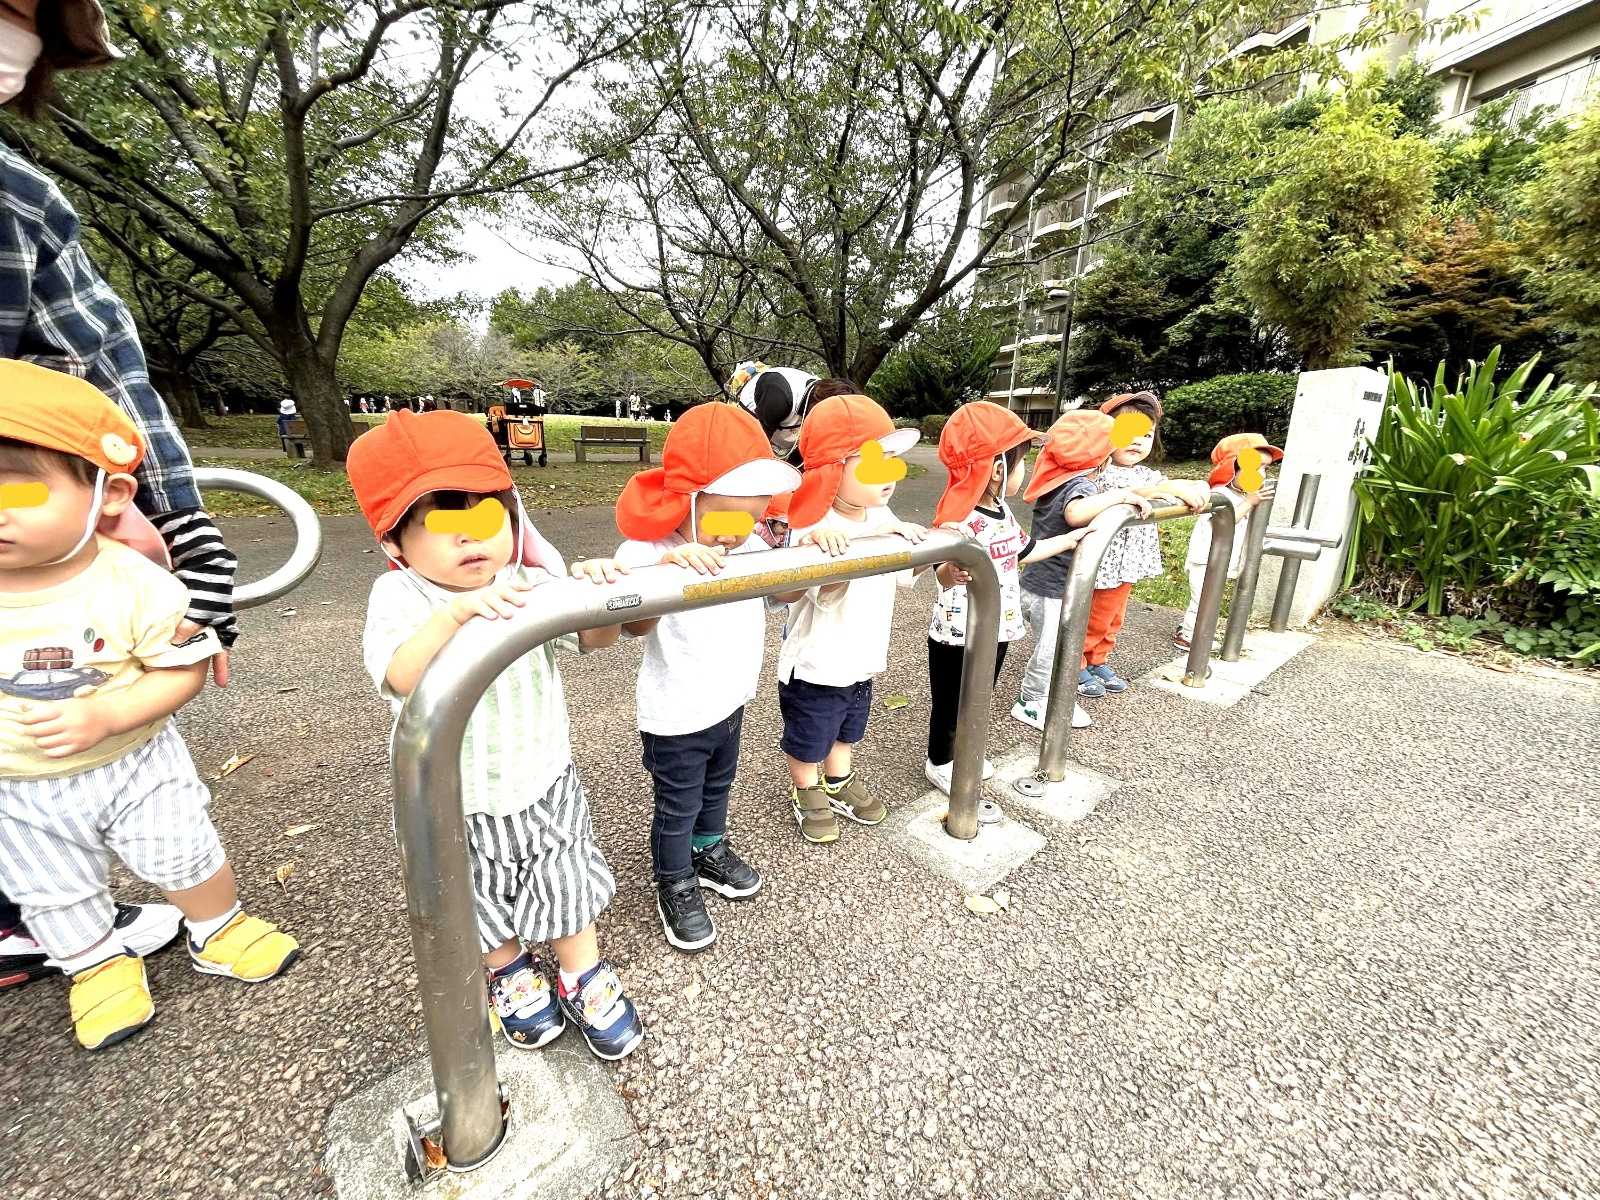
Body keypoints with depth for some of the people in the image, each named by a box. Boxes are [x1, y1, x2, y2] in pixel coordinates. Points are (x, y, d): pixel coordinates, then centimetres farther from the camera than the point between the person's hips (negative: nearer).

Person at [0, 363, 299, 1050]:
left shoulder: (132, 583, -23)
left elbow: (183, 670, -17)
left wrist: (103, 716, -31)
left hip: (135, 765, -3)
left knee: (185, 858, 14)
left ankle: (218, 933, 40)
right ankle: (99, 968, 47)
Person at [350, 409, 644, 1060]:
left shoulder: (531, 586, -12)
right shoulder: (400, 597, -18)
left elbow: (596, 638, -17)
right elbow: (399, 677, -34)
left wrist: (595, 593, -38)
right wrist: (455, 614, -51)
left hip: (543, 782, 1)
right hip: (458, 804, -1)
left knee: (566, 884, 20)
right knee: (483, 903, 24)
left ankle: (583, 980, 46)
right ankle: (510, 974, 55)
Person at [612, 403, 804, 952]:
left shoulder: (748, 546, -7)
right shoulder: (649, 552, -26)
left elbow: (789, 592, 2)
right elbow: (633, 624, -41)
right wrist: (668, 567, -57)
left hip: (730, 701, 6)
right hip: (676, 716, -6)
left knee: (716, 789, 28)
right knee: (677, 807, 15)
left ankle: (710, 851, 54)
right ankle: (675, 886, 40)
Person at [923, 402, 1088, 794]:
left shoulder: (1001, 510, 4)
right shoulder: (959, 519, -27)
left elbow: (1022, 552, 20)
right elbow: (942, 573, -39)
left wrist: (1071, 539, 24)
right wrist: (950, 574, -62)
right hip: (959, 636, -8)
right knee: (951, 704, 12)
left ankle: (961, 754, 47)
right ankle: (938, 764, 35)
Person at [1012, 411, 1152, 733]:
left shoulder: (1059, 480, 3)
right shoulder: (1081, 485, -23)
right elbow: (1076, 514, -47)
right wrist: (1121, 495, -37)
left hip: (1039, 583, 9)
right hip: (1053, 592, -9)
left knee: (1060, 649, 23)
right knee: (1049, 653, 10)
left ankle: (1055, 699, 38)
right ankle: (1030, 704, 28)